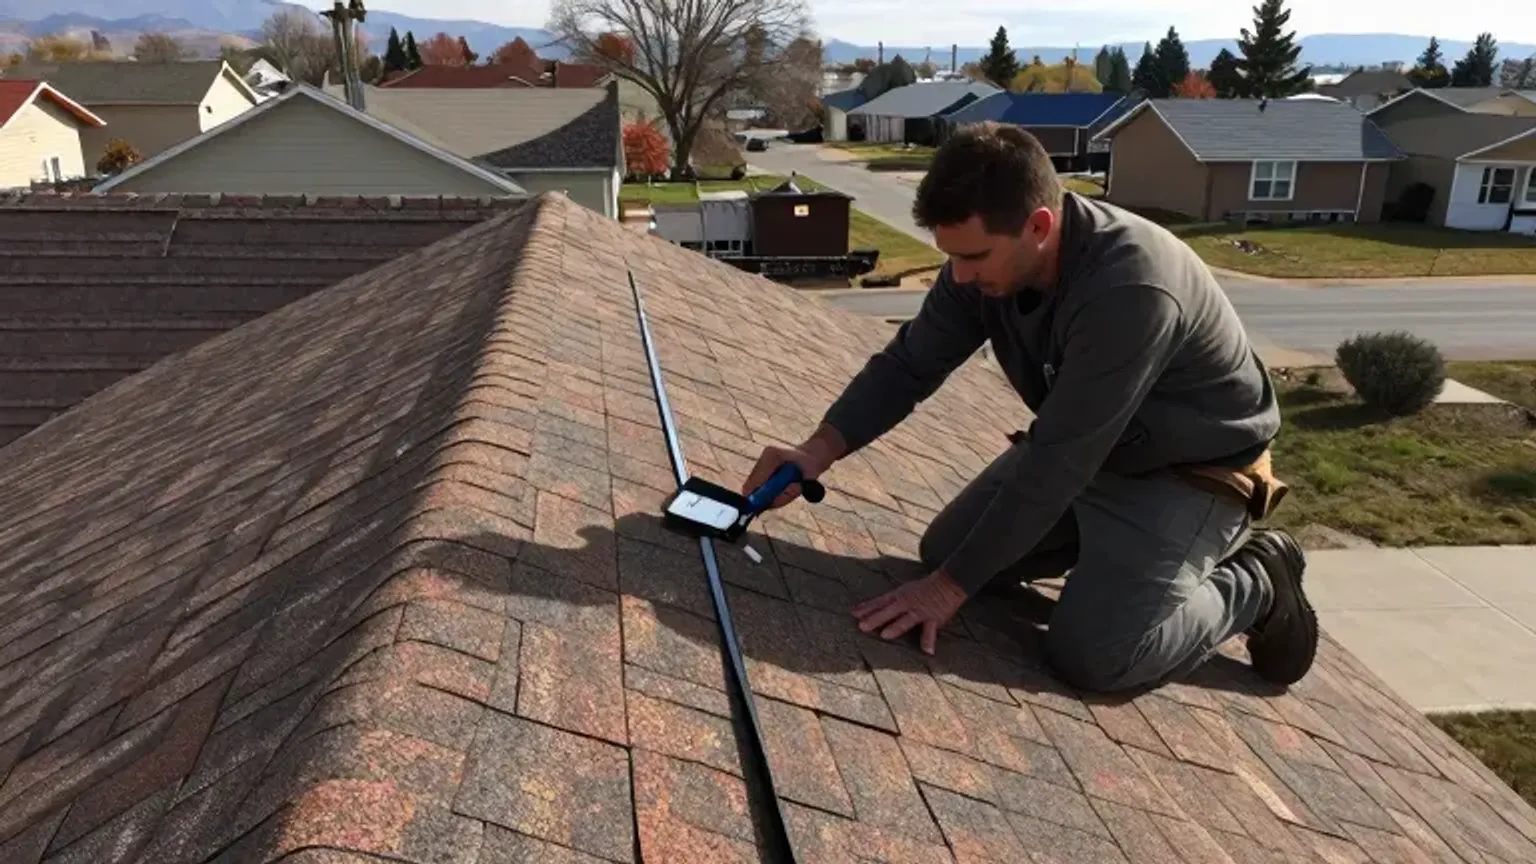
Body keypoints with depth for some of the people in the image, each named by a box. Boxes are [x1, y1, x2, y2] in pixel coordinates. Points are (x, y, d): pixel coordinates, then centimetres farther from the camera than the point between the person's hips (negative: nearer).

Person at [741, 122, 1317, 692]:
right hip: (1082, 449, 7)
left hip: (1192, 472, -7)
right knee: (944, 552, 4)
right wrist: (820, 450, -24)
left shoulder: (1131, 291, -38)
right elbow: (909, 363, -7)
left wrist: (953, 584, -27)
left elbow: (1057, 463, -34)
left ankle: (1255, 583, 6)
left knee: (1088, 654, -20)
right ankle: (1115, 545, 20)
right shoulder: (988, 257, -15)